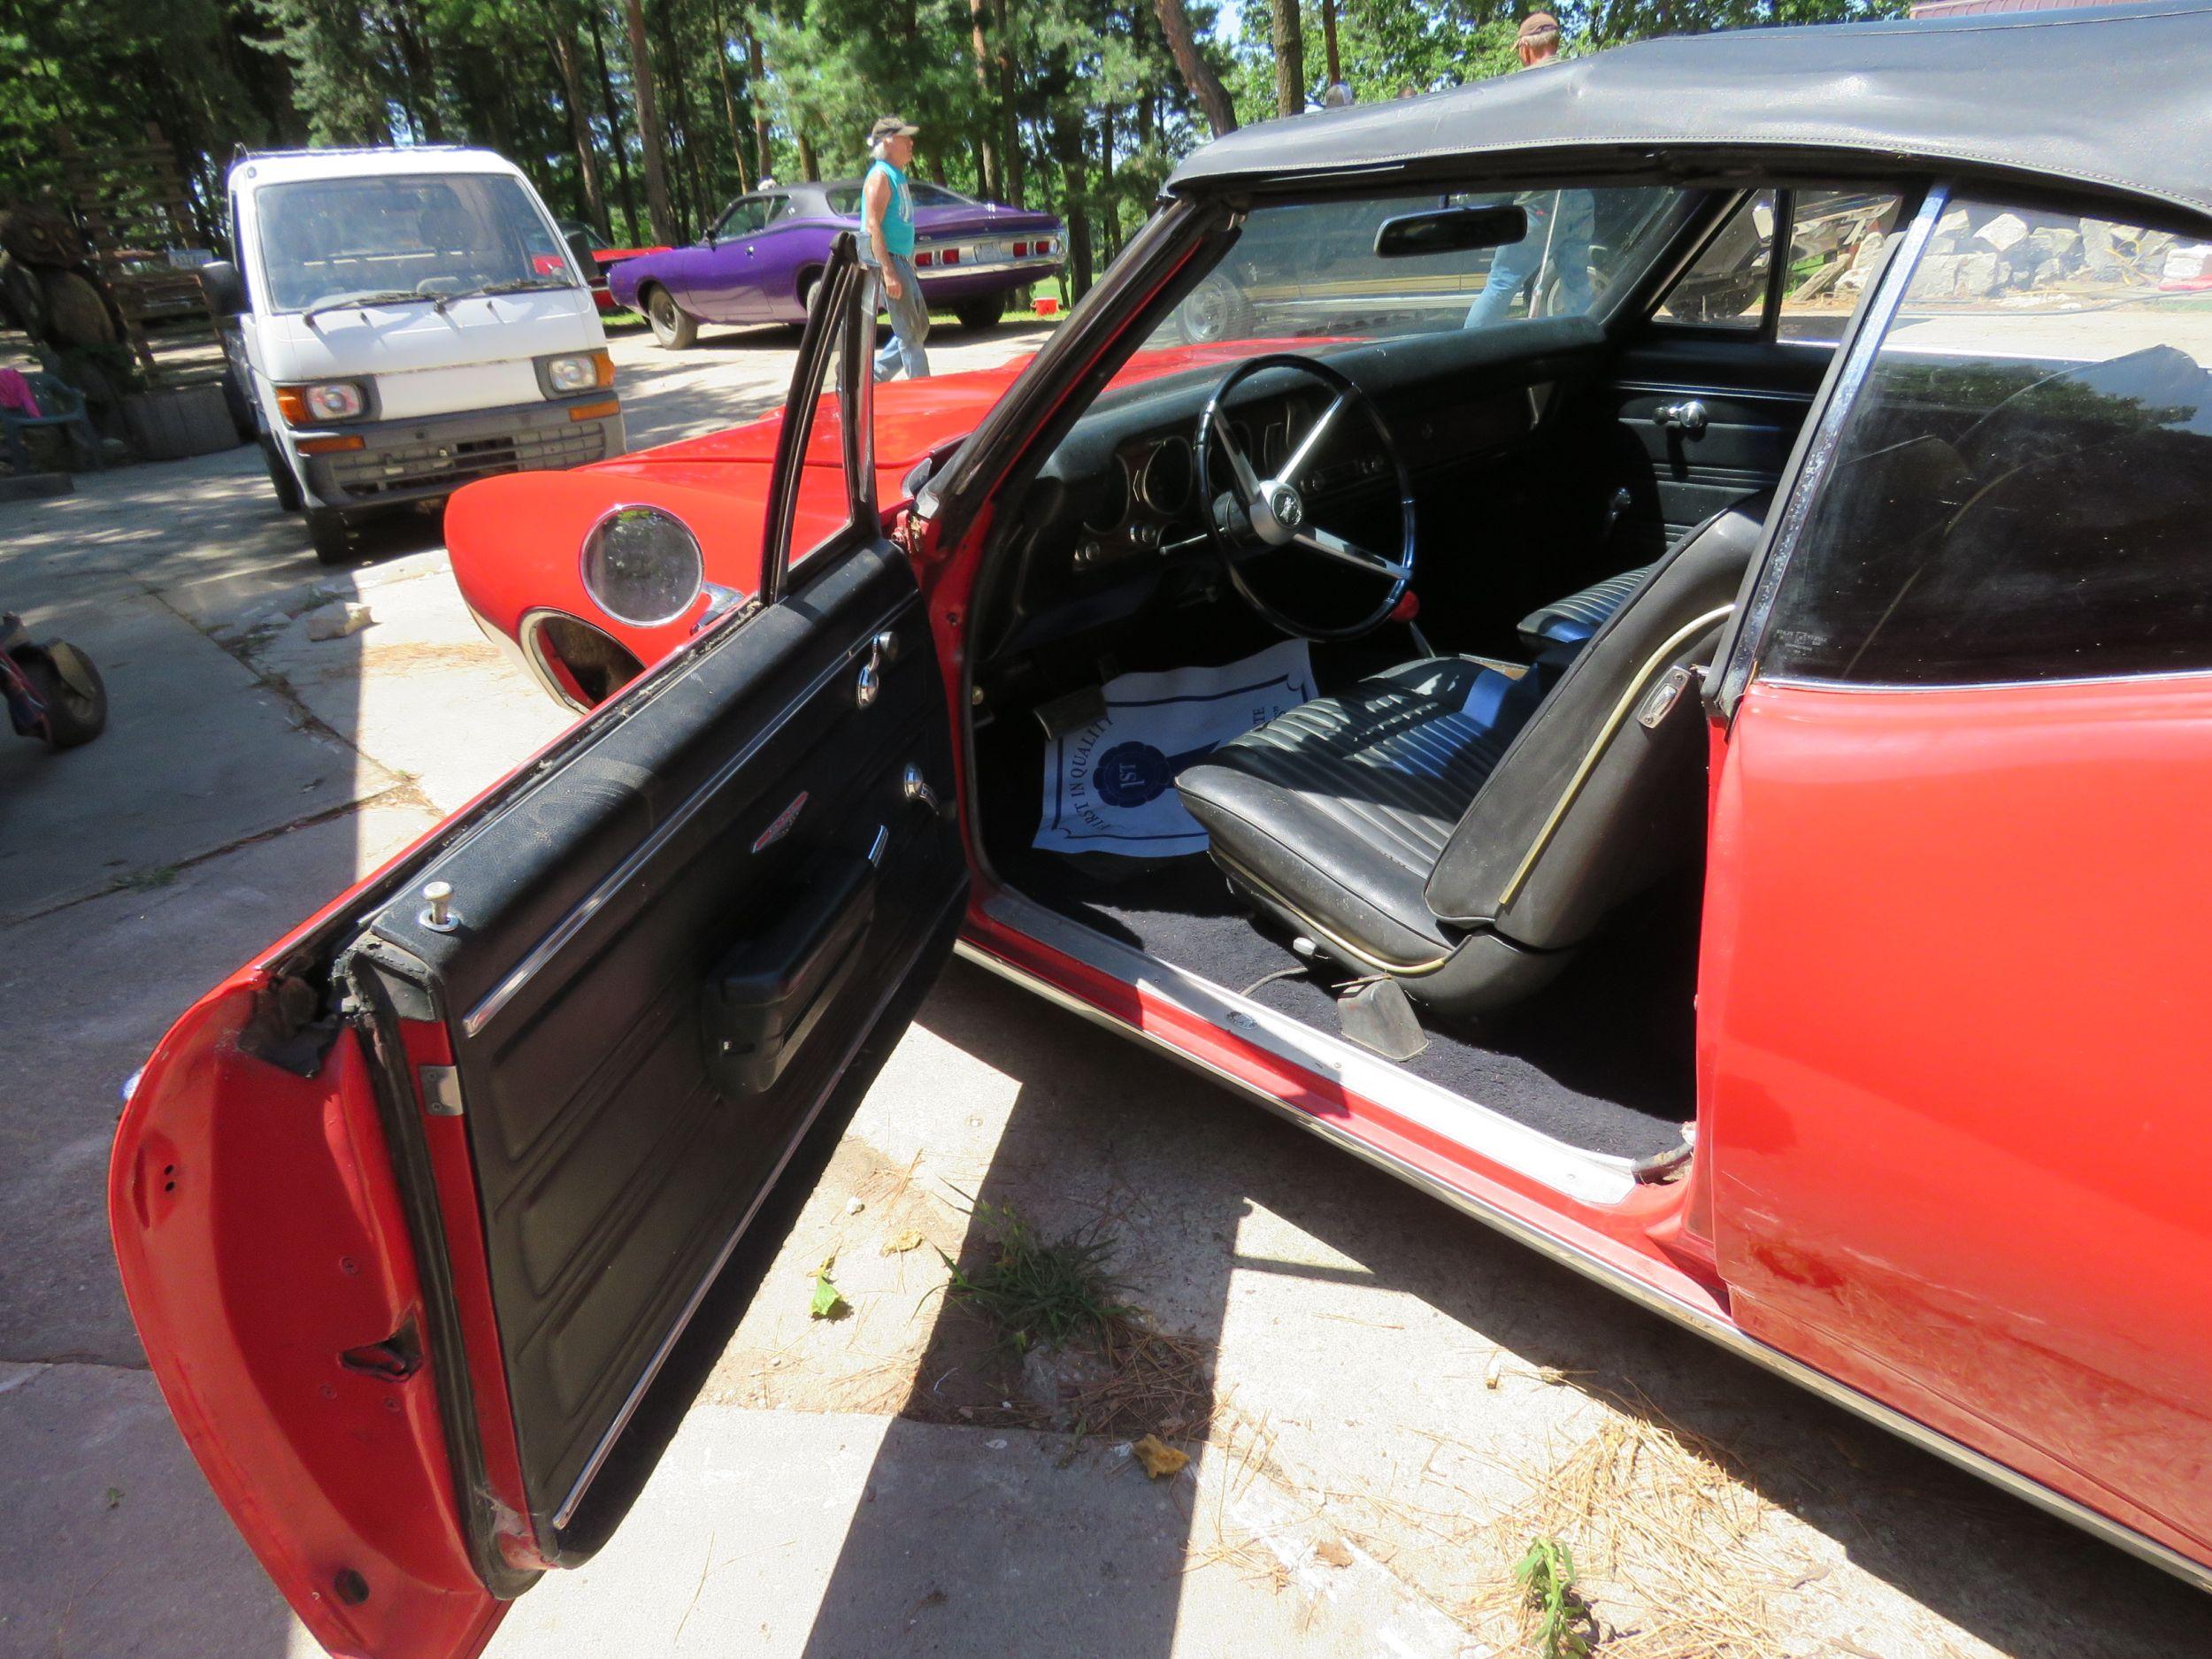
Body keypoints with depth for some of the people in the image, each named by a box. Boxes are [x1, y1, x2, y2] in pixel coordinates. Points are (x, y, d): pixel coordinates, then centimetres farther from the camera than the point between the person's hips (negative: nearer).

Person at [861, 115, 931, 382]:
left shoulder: (898, 176, 17)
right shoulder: (880, 176, -11)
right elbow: (873, 226, -20)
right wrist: (888, 272, -27)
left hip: (903, 261, 10)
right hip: (888, 260, -10)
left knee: (920, 328, 13)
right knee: (909, 331, -7)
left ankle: (875, 375, 18)